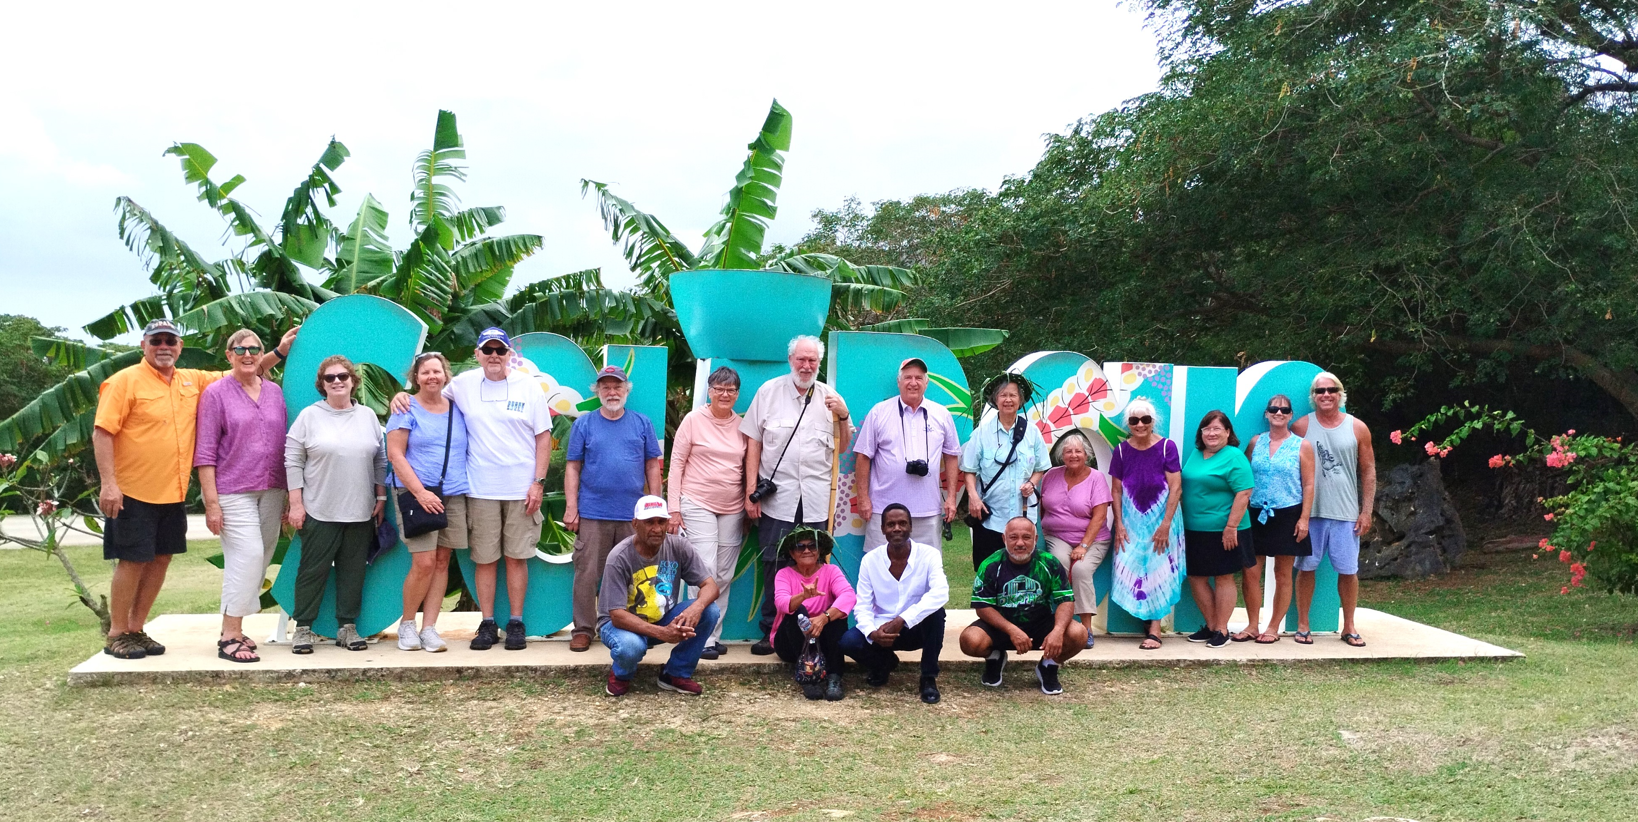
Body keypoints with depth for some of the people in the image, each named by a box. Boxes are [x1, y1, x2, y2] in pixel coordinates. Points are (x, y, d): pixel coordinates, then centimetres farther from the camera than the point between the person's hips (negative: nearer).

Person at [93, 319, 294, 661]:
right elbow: (102, 432, -12)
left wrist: (278, 352, 11)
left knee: (161, 558, 10)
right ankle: (117, 635, 12)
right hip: (134, 492, -6)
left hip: (173, 492, 6)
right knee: (133, 559, -1)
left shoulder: (192, 380, 9)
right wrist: (108, 484, -19)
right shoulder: (125, 381, -8)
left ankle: (137, 629, 23)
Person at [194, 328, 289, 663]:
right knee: (248, 555, -15)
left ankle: (234, 629, 18)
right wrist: (211, 502, -12)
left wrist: (290, 495, 11)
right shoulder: (216, 393, -2)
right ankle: (229, 638, -8)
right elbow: (205, 452, -6)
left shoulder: (275, 392, 11)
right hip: (232, 491, -5)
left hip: (271, 491, 5)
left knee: (260, 560, 6)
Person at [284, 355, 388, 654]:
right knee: (313, 570, 2)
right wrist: (296, 504, -6)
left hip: (361, 511, 3)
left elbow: (380, 460, 13)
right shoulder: (309, 416, 0)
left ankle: (348, 627, 17)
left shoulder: (368, 416, 8)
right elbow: (293, 461, -2)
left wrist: (381, 497, 8)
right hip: (319, 511, -3)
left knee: (353, 570, 7)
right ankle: (303, 627, 13)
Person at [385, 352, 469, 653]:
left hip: (454, 495, 5)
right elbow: (394, 454, -7)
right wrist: (420, 492, -16)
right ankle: (406, 623, 9)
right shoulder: (407, 409, -1)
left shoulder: (456, 409, 13)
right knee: (424, 563, -11)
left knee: (442, 561, 3)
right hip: (416, 493, -5)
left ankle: (429, 628, 9)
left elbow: (466, 450, 20)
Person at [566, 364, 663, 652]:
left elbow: (652, 466, 9)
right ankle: (583, 629, 9)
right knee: (587, 574, -1)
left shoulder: (642, 423, 9)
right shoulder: (584, 424, 6)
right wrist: (571, 507, -3)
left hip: (633, 514, 1)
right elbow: (572, 467, 4)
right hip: (592, 514, -1)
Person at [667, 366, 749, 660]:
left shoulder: (742, 426, 7)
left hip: (732, 510, 4)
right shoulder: (694, 420, -2)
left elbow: (748, 468, 13)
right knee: (706, 573, -10)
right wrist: (674, 508, -5)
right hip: (698, 506, -4)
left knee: (724, 577, 6)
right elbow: (676, 463, -1)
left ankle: (715, 635, 15)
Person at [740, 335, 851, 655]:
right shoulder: (769, 391, 6)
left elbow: (843, 448, 13)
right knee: (773, 567, 0)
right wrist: (751, 490, -2)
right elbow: (753, 443, 4)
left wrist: (843, 416, -4)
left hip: (816, 501, 1)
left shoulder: (829, 397, 10)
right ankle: (770, 632, 11)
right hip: (776, 497, -1)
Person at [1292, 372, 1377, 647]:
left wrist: (1366, 511, 0)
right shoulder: (1301, 426, 2)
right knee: (1306, 568, 4)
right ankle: (1302, 625, 14)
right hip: (1310, 511, -1)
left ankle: (1349, 627, 18)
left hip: (1346, 513, 1)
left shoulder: (1357, 428, 4)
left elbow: (1368, 471, 6)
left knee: (1348, 571, 5)